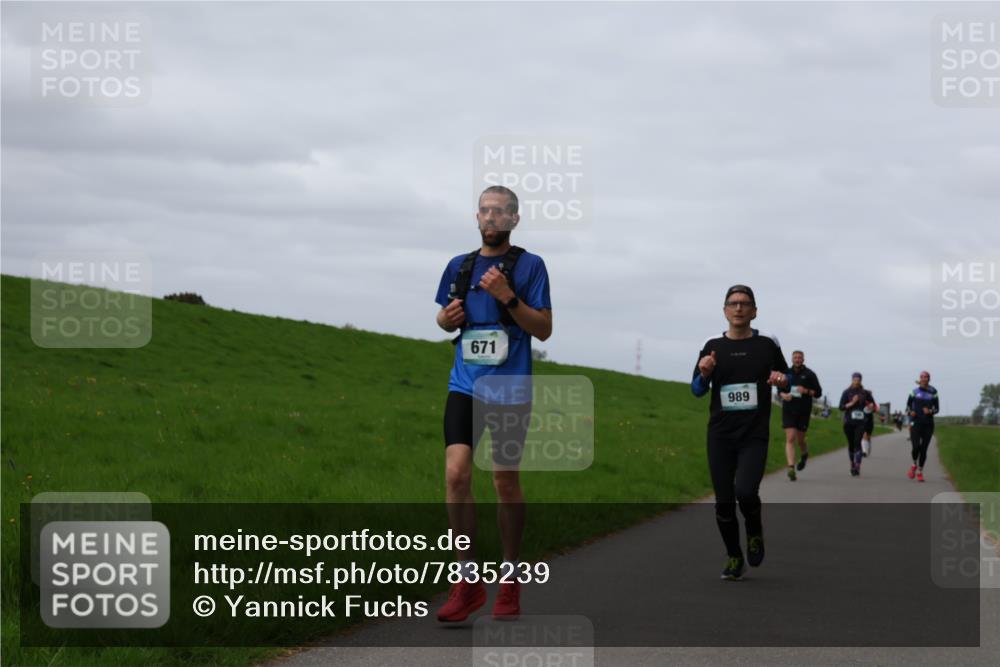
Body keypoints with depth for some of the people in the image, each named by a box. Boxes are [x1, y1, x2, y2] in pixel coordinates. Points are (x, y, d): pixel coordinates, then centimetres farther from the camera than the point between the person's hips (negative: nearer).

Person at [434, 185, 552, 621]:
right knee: (456, 474, -11)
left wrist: (507, 297, -19)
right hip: (465, 385, 3)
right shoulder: (459, 266, 11)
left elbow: (544, 329, -6)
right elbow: (443, 319, 23)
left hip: (510, 389, -3)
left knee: (506, 480, 4)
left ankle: (509, 581, 19)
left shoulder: (529, 265, -2)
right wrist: (447, 317, -1)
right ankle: (468, 581, -3)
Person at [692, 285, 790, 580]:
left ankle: (755, 532, 11)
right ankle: (734, 558, 22)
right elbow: (697, 390, 10)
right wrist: (705, 373, -12)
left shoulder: (767, 345, 2)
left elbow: (786, 382, 10)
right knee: (724, 501, 2)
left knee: (745, 492, -22)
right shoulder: (713, 347, 5)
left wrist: (782, 380, -13)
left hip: (754, 436, -2)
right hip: (720, 436, 2)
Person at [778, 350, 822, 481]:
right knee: (790, 439, -11)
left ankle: (804, 455, 42)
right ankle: (791, 467, -16)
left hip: (804, 411, -1)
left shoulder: (809, 374, 0)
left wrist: (806, 391, -17)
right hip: (788, 411, 1)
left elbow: (818, 393, 0)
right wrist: (783, 395, -6)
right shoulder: (786, 373, 7)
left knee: (800, 440, 8)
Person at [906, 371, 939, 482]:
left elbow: (937, 408, 8)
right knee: (916, 447, -15)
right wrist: (910, 412, -8)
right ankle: (914, 465, 14)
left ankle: (920, 472, 16)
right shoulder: (915, 392, 4)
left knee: (924, 449, 1)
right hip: (916, 423, -1)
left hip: (928, 424, 1)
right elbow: (908, 406, 13)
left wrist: (930, 411, -13)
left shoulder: (933, 393, 5)